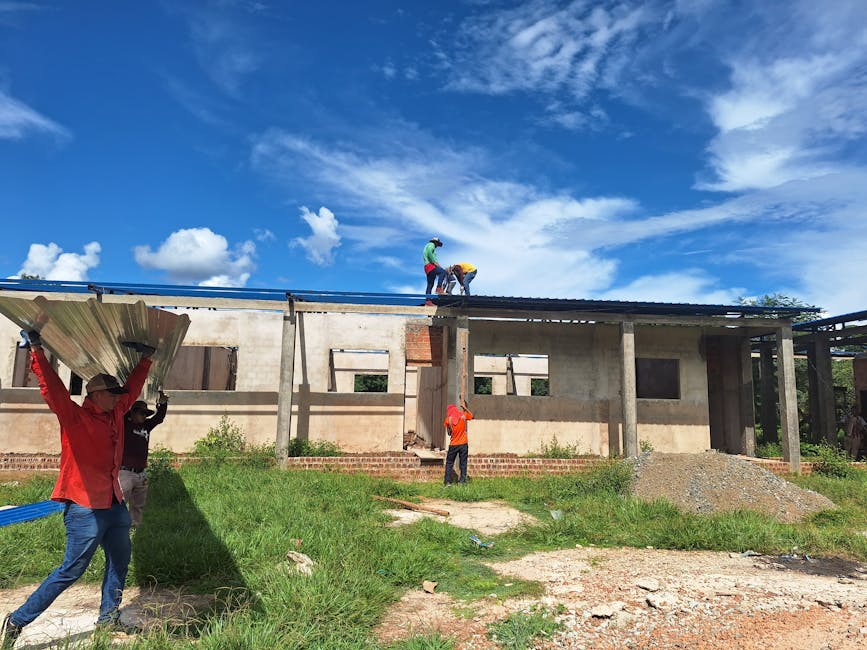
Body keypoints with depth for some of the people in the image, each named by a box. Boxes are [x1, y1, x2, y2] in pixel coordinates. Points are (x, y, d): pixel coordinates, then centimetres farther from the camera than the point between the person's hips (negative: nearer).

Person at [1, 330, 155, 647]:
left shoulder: (115, 413, 6)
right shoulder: (74, 417, -14)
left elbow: (133, 388, 17)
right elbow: (52, 389, -26)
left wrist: (145, 358, 17)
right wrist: (37, 351, -34)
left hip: (113, 503, 8)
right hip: (85, 508, -8)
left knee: (119, 563, 18)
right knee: (70, 571, 0)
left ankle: (109, 618, 34)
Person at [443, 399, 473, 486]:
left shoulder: (448, 419, -5)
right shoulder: (463, 415, -4)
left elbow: (448, 433, 5)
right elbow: (471, 416, 17)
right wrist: (464, 407, 23)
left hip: (453, 445, -1)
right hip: (463, 444, 1)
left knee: (449, 463, 9)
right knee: (463, 463, 9)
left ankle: (448, 482, 4)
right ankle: (463, 481, 9)